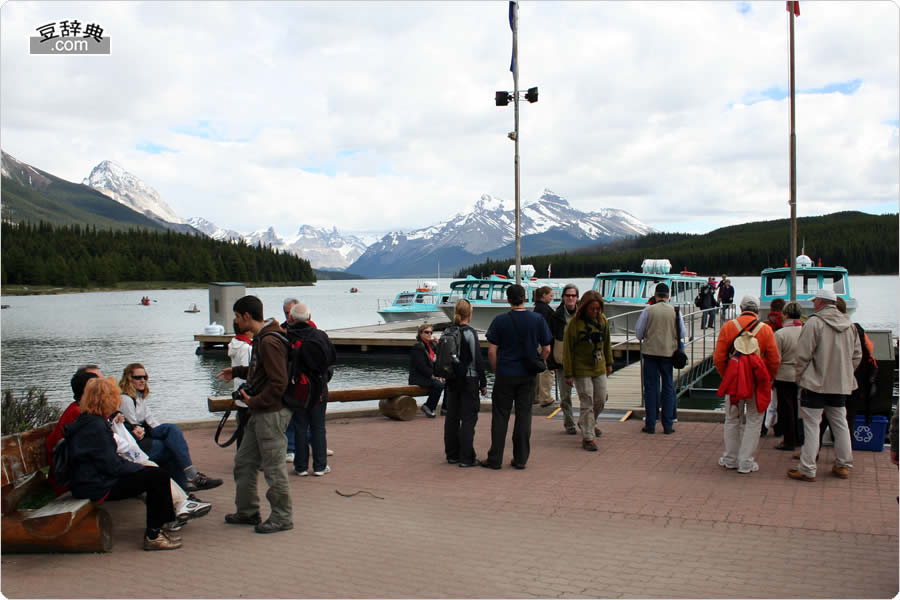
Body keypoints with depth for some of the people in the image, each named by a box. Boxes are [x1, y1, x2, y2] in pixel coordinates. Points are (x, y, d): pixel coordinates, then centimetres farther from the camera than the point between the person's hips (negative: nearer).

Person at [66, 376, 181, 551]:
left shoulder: (87, 421, 13)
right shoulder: (95, 427, -21)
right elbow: (111, 465, -21)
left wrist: (136, 466, 7)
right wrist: (139, 468, -7)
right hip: (97, 488, -11)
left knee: (156, 473, 9)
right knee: (158, 476, -14)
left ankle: (157, 527, 14)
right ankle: (152, 536, -8)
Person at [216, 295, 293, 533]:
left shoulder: (269, 342, -20)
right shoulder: (260, 339, 13)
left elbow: (278, 382, -23)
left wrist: (255, 401, -17)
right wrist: (236, 371, 23)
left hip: (272, 413, -11)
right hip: (260, 413, 11)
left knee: (274, 468, 0)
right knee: (244, 461, 18)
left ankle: (282, 518, 12)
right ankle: (248, 511, 30)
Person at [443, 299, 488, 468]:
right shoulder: (470, 333, -12)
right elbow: (478, 360, -12)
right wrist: (483, 383, -5)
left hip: (452, 380, 6)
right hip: (468, 380, -6)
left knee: (452, 417, 12)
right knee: (468, 418, -2)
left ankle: (452, 454, 19)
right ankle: (466, 457, -3)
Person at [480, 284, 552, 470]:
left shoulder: (500, 320, -7)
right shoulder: (538, 319, -2)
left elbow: (492, 351, -7)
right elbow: (546, 349, 1)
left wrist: (496, 371, 7)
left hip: (505, 375, -2)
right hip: (528, 377, 2)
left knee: (500, 417, 6)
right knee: (524, 416, 9)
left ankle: (495, 459, 10)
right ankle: (520, 459, 13)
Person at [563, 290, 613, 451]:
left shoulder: (602, 319, 0)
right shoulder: (575, 323, -16)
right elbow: (568, 350, -13)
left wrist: (609, 363, 16)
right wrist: (569, 374, -12)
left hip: (599, 369, 6)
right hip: (582, 371, -6)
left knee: (601, 401, 16)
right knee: (587, 404, -3)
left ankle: (589, 423, 42)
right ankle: (587, 437, 8)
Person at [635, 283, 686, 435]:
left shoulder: (648, 310, -6)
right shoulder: (675, 311, -3)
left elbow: (638, 332, -1)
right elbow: (683, 334, 3)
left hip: (650, 351, -1)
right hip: (669, 352, 1)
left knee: (650, 387, 6)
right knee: (668, 387, 10)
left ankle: (650, 424, 8)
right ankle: (668, 425, 11)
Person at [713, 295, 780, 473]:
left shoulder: (728, 327, -4)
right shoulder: (766, 329, -6)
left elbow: (718, 358, -3)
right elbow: (774, 360, -4)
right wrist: (769, 379, 12)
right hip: (757, 382, -1)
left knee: (732, 419, 16)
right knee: (754, 421, 9)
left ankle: (731, 459, 23)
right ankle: (746, 462, 11)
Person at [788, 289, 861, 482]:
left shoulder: (814, 323, -13)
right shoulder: (849, 325, 7)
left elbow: (803, 356, -14)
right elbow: (857, 356, 11)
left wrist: (800, 378, -2)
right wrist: (844, 374, 19)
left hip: (816, 383, -6)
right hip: (841, 385, 6)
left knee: (811, 425, -2)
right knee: (840, 424, 16)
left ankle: (807, 470, 1)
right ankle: (843, 466, 25)